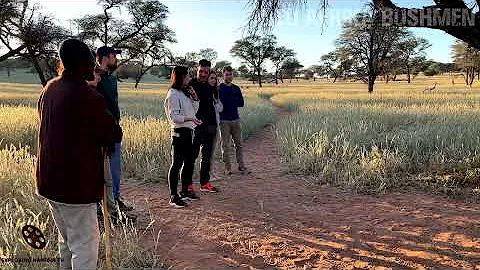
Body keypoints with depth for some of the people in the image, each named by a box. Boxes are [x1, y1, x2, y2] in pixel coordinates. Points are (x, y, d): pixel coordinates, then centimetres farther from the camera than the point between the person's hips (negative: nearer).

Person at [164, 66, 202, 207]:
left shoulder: (185, 93, 18)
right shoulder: (173, 94, -9)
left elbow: (193, 111, 22)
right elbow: (173, 117, -17)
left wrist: (194, 98, 9)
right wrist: (190, 119, -27)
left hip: (188, 131, 9)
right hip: (179, 132, -9)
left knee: (189, 162, 14)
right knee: (177, 164, -6)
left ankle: (185, 191, 27)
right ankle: (173, 196, 0)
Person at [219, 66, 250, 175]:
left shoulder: (236, 88, 14)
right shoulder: (219, 88, 1)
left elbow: (241, 103, 7)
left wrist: (227, 102, -5)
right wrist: (234, 101, -12)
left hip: (235, 119, 4)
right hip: (224, 120, -4)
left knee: (239, 144, 5)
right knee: (226, 145, 1)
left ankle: (241, 166, 12)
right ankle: (227, 167, 9)